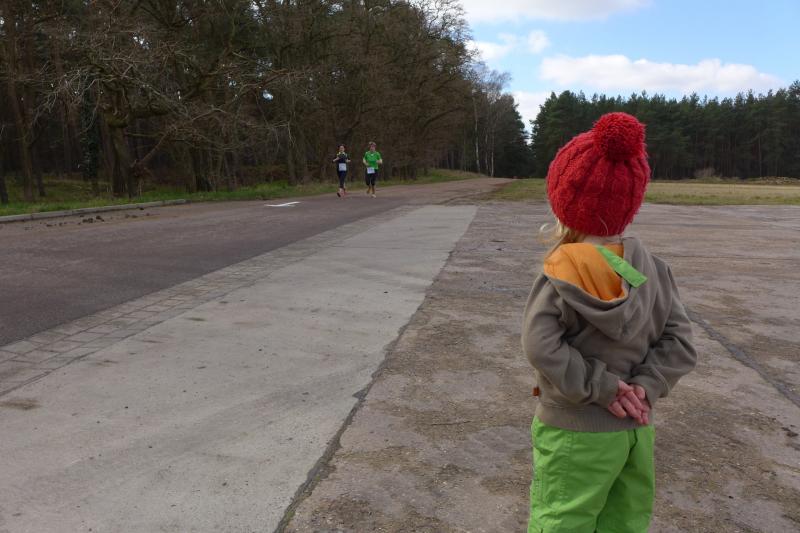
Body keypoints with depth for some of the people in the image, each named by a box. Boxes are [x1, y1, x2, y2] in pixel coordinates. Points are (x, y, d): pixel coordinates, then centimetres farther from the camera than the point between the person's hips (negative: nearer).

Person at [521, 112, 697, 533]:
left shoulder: (561, 275, -20)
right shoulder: (653, 269, -3)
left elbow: (541, 346, -27)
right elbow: (680, 343, -4)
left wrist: (602, 388, -19)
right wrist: (645, 387, -10)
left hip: (574, 434, -6)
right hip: (636, 429, 6)